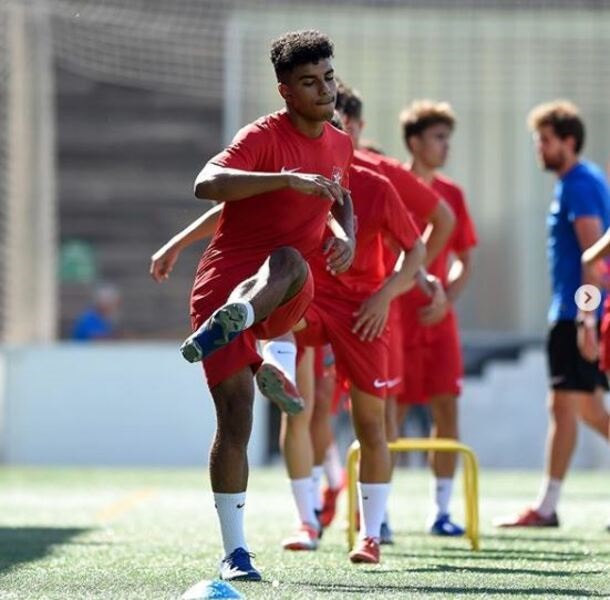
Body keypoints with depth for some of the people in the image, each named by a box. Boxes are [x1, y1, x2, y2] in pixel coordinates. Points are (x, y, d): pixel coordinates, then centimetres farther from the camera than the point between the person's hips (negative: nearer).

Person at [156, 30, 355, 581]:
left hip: (285, 301, 4)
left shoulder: (340, 145, 12)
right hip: (225, 283, -4)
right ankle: (234, 551, -4)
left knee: (290, 263, -35)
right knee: (236, 414, -10)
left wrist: (347, 236, 10)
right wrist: (289, 179, -37)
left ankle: (224, 326, -58)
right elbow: (207, 185, -29)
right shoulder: (263, 137, -10)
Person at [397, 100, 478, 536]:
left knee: (447, 409, 0)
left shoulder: (451, 194, 10)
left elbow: (464, 261, 15)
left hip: (438, 320, 5)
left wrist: (447, 297, -2)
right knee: (390, 415, -2)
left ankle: (441, 510, 6)